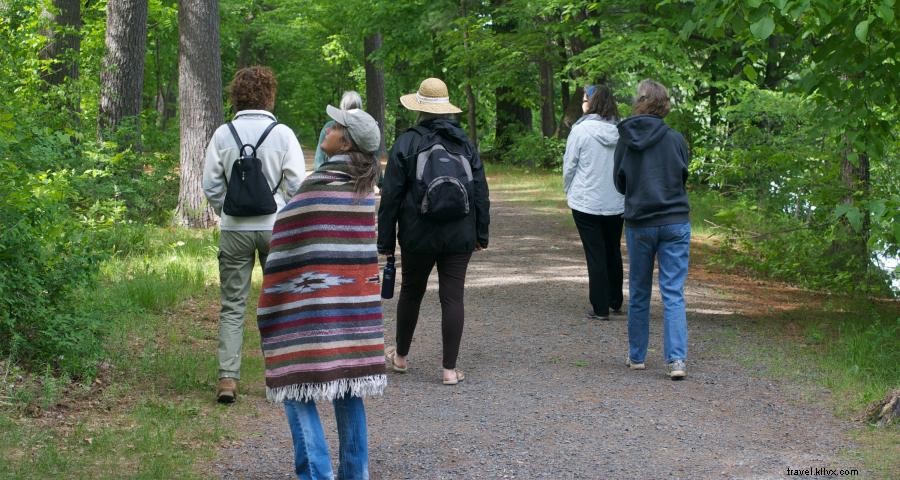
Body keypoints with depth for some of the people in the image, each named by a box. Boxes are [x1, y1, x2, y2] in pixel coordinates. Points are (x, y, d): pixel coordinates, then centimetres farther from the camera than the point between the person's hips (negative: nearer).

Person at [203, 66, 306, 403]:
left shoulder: (223, 134, -2)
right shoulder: (283, 134, -7)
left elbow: (211, 186, 1)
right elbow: (297, 184, -6)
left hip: (234, 229, 1)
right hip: (275, 227, -1)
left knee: (232, 305, 5)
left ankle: (227, 378, -2)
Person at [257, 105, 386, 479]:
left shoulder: (317, 186, -14)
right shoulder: (364, 187, 7)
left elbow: (288, 250, -10)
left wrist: (270, 305, -3)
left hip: (312, 307, -7)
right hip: (355, 305, 7)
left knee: (296, 386, -1)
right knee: (348, 388, 11)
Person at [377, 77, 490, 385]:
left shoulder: (406, 143, -5)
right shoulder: (465, 144, 5)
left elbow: (391, 196, -6)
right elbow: (481, 192, 7)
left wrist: (386, 241, 0)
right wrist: (481, 234, 14)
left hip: (418, 236, -2)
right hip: (459, 237, 2)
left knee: (411, 292, 15)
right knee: (452, 297, 1)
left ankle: (400, 356, 31)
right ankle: (450, 369, 0)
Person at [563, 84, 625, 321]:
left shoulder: (581, 130, -15)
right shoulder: (621, 131, -4)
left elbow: (569, 164, -7)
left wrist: (569, 190, 9)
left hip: (587, 202, -4)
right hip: (616, 202, 4)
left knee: (595, 255, 2)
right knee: (613, 252, 18)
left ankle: (600, 308, 3)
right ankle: (615, 302, 28)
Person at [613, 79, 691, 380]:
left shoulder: (625, 141, -5)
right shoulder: (675, 139, -7)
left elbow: (619, 183, 6)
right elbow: (683, 177, 7)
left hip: (638, 225, 1)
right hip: (675, 222, -1)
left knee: (639, 293, 14)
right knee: (673, 293, -1)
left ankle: (636, 356, 22)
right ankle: (676, 359, -11)